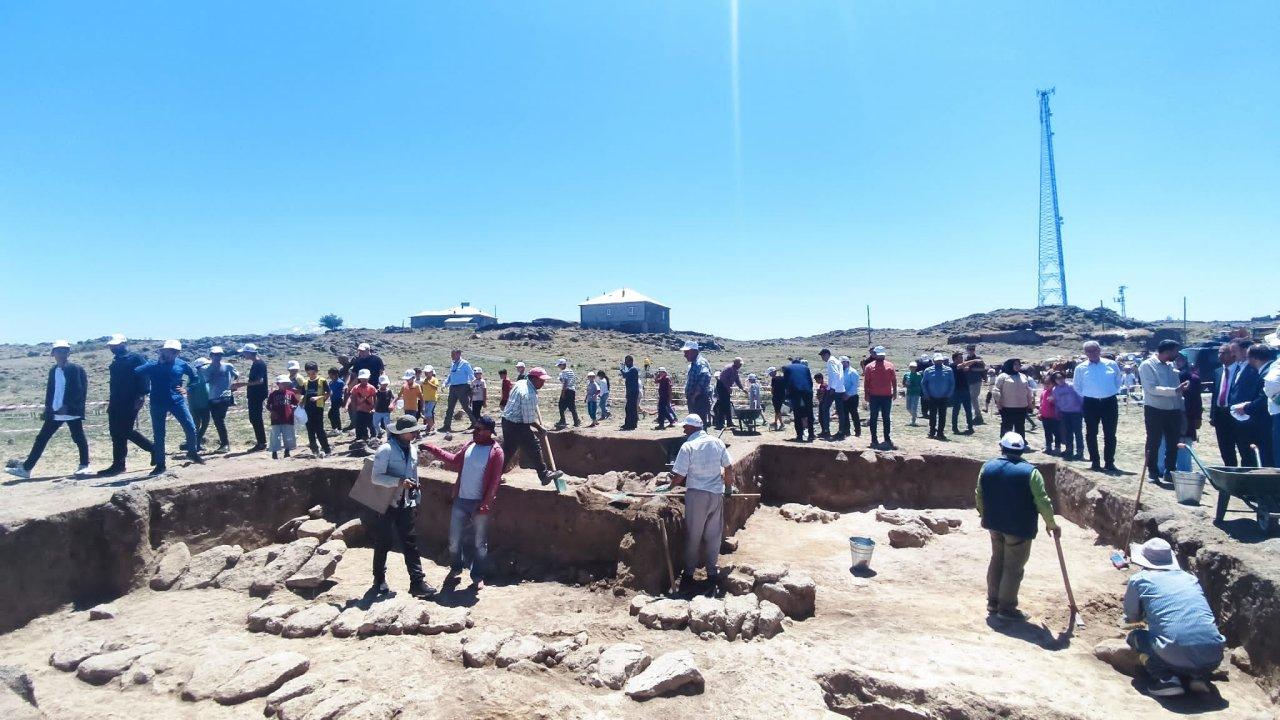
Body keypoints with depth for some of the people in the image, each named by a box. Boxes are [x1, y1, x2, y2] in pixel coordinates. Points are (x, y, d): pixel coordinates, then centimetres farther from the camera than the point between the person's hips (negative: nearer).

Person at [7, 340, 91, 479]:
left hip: (72, 412, -6)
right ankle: (26, 468, 11)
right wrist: (47, 409, 11)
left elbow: (81, 391, -13)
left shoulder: (76, 369, -7)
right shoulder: (53, 370, 12)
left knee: (79, 439, 1)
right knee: (41, 439, 6)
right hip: (55, 413, 6)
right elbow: (50, 390, 16)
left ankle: (85, 466, 12)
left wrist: (68, 406, -18)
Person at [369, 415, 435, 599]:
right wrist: (399, 482, -31)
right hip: (386, 504, -5)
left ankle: (418, 583, 2)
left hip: (406, 505, 5)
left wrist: (416, 500, 18)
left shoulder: (412, 449, 8)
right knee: (382, 544, 10)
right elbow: (376, 477, -20)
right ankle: (379, 580, 27)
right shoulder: (386, 449, -14)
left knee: (411, 544, 2)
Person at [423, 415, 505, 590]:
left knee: (480, 543, 8)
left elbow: (494, 482, -14)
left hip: (479, 504, -5)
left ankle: (478, 576, 23)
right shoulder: (469, 446, 5)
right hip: (460, 501, 5)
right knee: (454, 540, 13)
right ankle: (455, 569, 35)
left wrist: (485, 505, -17)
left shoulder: (496, 452, -13)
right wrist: (432, 449, 15)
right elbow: (454, 460, 20)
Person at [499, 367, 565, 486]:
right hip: (518, 426, -10)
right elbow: (529, 420, -23)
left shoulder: (521, 383, 6)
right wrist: (540, 428, -8)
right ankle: (544, 474, 6)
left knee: (508, 449, 19)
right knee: (534, 448, -1)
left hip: (507, 422, 10)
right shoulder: (529, 394, -24)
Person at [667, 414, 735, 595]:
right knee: (713, 535, 12)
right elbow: (729, 468, 6)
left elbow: (679, 476, -11)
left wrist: (671, 485, 7)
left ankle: (689, 574, 14)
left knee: (693, 536, 7)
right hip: (717, 494, 4)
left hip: (696, 495, -4)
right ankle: (712, 573, 18)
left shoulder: (688, 446, -11)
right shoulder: (717, 442, 2)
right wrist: (729, 488, 18)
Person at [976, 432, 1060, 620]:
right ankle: (1006, 608, 13)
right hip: (1019, 527, -5)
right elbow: (1042, 501, -13)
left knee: (997, 561, 19)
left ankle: (992, 603, 26)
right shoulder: (1030, 472, -15)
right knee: (1013, 568, 6)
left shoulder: (988, 467, -1)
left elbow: (979, 497, 7)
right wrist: (1051, 524, 2)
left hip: (994, 524, 5)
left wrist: (985, 516, 22)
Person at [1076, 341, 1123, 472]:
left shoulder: (1112, 365, 3)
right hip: (1090, 403, 0)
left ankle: (1110, 463, 11)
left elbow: (1118, 382, 14)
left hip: (1110, 402, 0)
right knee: (1091, 434, 6)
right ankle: (1095, 462, 17)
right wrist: (1087, 395, 6)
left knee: (1110, 434, 3)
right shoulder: (1080, 368, 1)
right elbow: (1078, 388, 11)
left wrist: (1113, 392, 8)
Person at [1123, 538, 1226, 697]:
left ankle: (1166, 679, -1)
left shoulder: (1139, 579, 9)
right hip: (1213, 659, 5)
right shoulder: (1190, 577, 20)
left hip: (1177, 657, -5)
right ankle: (1200, 677, 13)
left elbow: (1132, 617, 18)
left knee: (1135, 637, 23)